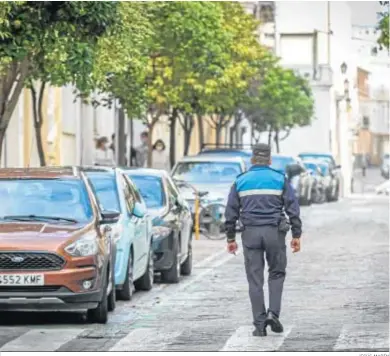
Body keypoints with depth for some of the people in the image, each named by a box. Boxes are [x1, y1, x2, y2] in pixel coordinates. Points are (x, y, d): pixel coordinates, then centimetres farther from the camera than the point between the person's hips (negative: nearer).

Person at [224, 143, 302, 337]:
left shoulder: (240, 181, 7)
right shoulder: (280, 179, 4)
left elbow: (231, 212, 7)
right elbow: (293, 209, 0)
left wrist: (230, 238, 12)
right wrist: (296, 235, 3)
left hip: (250, 233, 1)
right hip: (274, 232, -1)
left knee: (255, 280, 4)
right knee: (276, 274, 14)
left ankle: (260, 324, 2)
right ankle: (273, 313, -3)